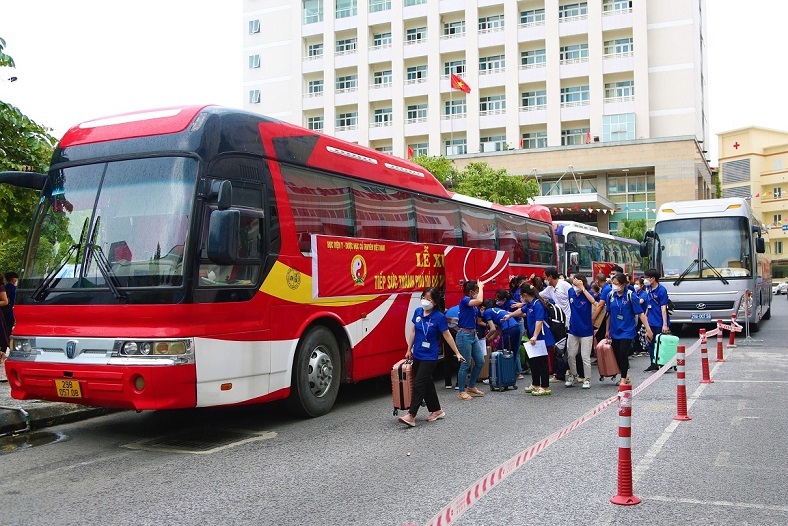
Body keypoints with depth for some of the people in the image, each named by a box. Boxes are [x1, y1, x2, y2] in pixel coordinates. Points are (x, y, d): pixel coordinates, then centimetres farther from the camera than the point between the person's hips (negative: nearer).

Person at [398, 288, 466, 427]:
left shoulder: (439, 317, -13)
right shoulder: (417, 311, 2)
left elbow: (447, 335, -8)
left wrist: (457, 353, -5)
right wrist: (409, 349, 14)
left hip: (430, 356, -6)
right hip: (417, 355, 6)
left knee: (418, 384, -9)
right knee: (427, 383, 15)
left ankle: (411, 416, -8)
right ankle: (437, 411, 29)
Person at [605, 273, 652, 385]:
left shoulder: (630, 295, -12)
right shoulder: (611, 295, 0)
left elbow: (640, 313, -12)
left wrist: (648, 329, -16)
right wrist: (607, 330, 15)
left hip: (627, 330, -5)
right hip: (615, 331, 5)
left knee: (623, 354, -11)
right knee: (617, 355, 11)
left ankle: (623, 379, 0)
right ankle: (625, 375, 32)